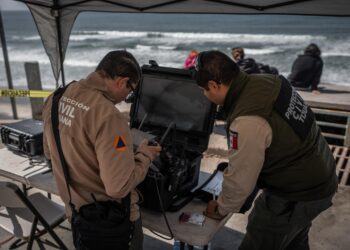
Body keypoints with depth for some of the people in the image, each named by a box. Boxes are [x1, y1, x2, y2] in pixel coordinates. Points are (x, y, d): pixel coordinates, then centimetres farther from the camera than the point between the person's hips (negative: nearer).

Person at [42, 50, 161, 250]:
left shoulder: (56, 99, -6)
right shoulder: (109, 117, -32)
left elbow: (49, 152, 9)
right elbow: (119, 187, -31)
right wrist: (144, 155, -15)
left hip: (75, 210, 7)